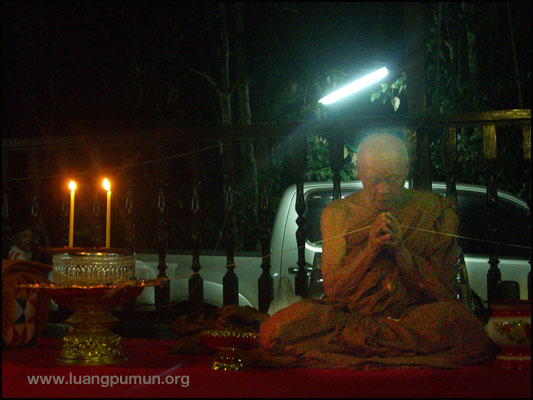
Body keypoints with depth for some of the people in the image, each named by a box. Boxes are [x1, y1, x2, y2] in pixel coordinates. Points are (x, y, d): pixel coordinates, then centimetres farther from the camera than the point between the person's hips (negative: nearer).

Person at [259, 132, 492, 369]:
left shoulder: (434, 209, 3)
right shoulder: (337, 213, 6)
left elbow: (443, 291, -1)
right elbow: (331, 288, 0)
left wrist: (401, 250, -15)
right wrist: (370, 250, -14)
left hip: (412, 317, 0)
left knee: (457, 323, -36)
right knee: (275, 331, -26)